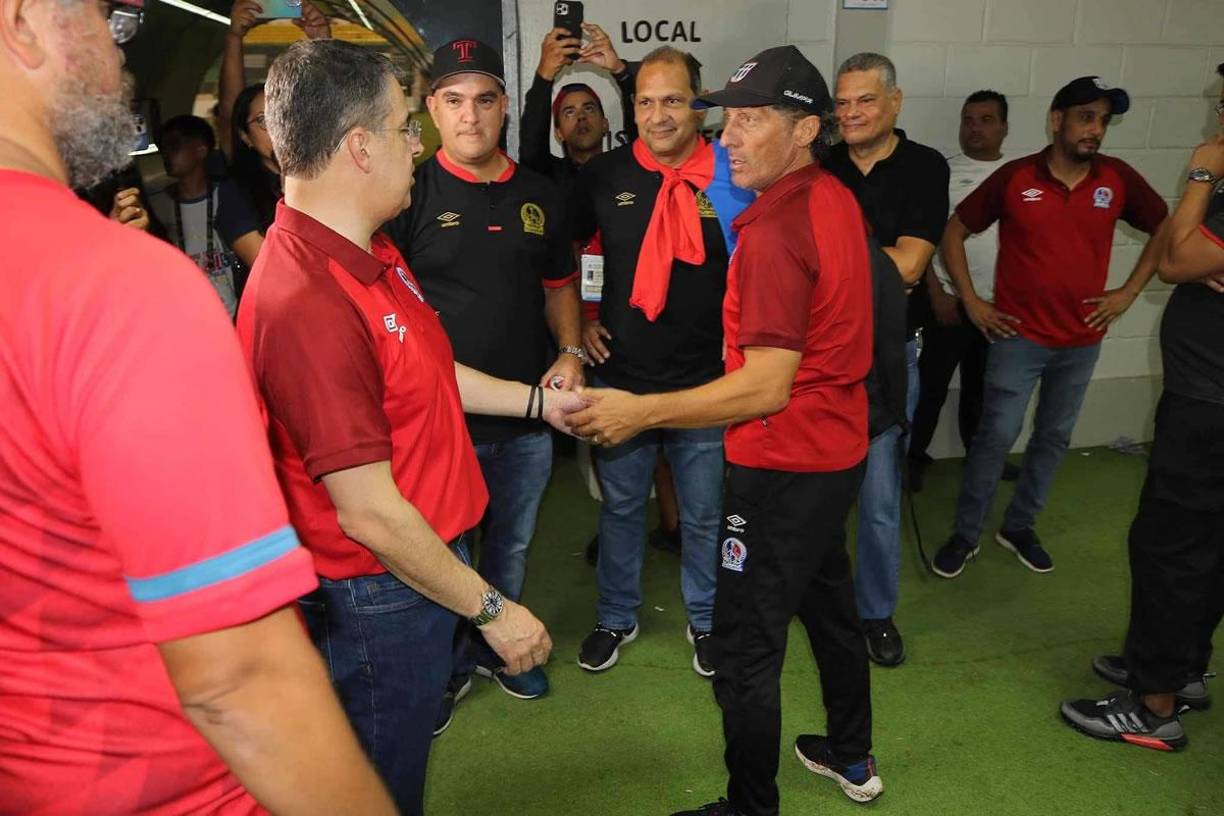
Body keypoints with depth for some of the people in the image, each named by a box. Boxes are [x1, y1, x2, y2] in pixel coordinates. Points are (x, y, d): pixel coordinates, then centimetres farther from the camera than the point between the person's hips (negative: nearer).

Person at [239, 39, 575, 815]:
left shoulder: (372, 251, 2)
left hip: (424, 555, 9)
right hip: (377, 597, -9)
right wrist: (493, 611, -18)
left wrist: (540, 400, 16)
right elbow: (369, 513, -27)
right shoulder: (308, 304, -30)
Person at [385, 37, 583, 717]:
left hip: (529, 417, 5)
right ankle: (449, 664, 35)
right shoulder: (411, 194, -7)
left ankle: (499, 647, 44)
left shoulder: (538, 194, 7)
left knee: (512, 544, 21)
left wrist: (570, 352, 0)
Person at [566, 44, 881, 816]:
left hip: (785, 466, -10)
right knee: (829, 602, 25)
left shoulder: (773, 230, -24)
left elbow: (766, 387, -27)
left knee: (746, 651, 4)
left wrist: (640, 411, -24)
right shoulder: (837, 199, 5)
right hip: (836, 449, 10)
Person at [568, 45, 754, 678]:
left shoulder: (732, 176, -6)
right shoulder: (604, 174, -2)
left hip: (706, 383, -1)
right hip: (621, 379, 1)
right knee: (621, 507, 16)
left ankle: (706, 621, 37)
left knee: (705, 515, 14)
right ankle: (616, 618, 37)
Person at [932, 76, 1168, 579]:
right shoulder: (1014, 177, -9)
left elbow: (1165, 229, 12)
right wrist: (971, 301, -6)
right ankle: (965, 535, 13)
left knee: (1054, 437, 13)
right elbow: (953, 232, -2)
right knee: (996, 436, -2)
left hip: (1082, 340, 4)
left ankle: (1019, 527, 31)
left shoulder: (1118, 179, -2)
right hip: (1018, 335, -4)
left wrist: (1130, 291, 3)